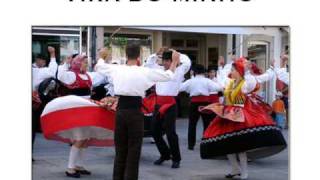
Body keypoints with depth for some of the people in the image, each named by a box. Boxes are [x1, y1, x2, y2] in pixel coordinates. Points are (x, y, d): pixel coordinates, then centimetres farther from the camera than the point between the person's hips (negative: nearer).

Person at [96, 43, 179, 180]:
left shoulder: (117, 69, 2)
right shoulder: (145, 72, -7)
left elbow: (99, 67, 22)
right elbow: (169, 76, 3)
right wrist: (174, 62, 18)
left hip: (120, 112, 4)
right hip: (135, 113, -4)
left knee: (120, 151, 13)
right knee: (133, 152, 2)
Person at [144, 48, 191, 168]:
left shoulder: (178, 70, -1)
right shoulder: (159, 69, 13)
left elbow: (187, 62, -15)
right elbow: (148, 63, 20)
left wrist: (177, 54, -4)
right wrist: (157, 54, 8)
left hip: (170, 104, -6)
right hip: (158, 103, 6)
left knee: (170, 132, -8)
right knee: (155, 130, 10)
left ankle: (176, 158, 6)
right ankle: (165, 154, 28)